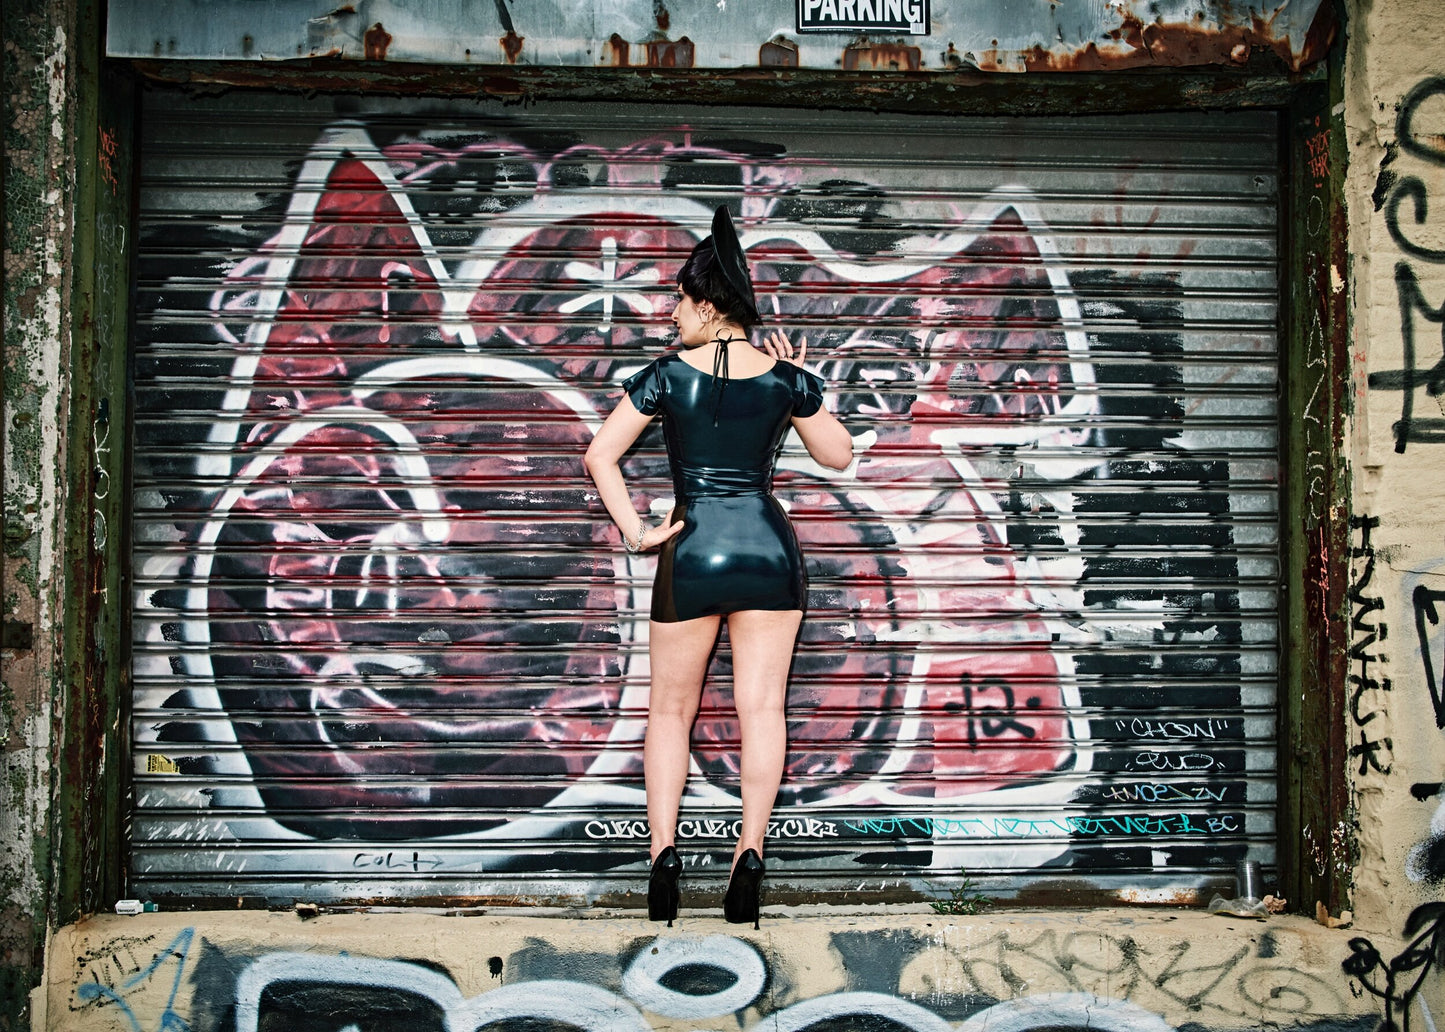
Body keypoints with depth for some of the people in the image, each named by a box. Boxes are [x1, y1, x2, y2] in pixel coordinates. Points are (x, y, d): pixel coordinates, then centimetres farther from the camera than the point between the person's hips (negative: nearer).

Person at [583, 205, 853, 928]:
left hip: (693, 550, -1)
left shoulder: (668, 374, -3)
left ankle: (664, 849, 2)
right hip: (769, 546, 2)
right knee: (760, 705, 3)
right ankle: (749, 853, -4)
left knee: (671, 709, 11)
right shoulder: (786, 377, 1)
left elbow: (600, 454, -5)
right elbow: (839, 455, 13)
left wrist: (634, 530, -1)